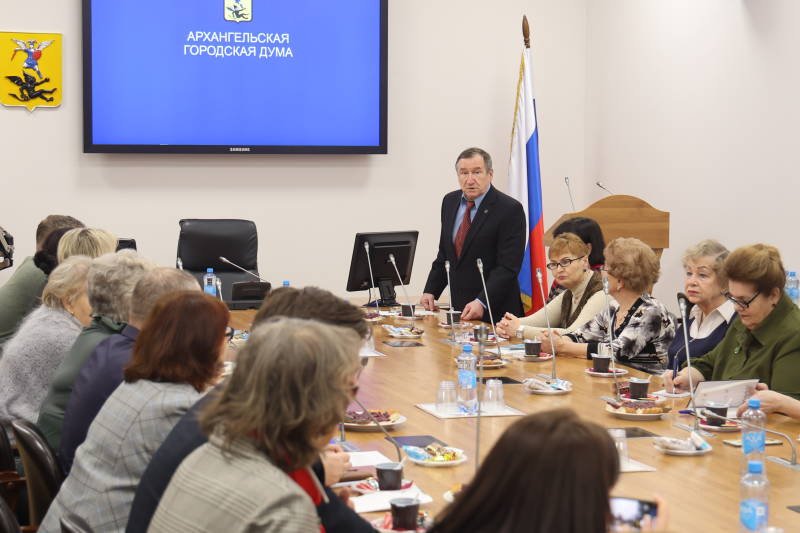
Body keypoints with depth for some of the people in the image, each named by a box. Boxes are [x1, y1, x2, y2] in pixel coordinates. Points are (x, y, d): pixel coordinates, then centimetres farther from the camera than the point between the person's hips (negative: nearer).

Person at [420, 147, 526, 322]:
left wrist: (481, 303, -26)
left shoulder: (510, 209, -13)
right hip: (459, 308, 6)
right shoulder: (450, 202, 9)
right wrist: (431, 291, 6)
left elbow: (508, 267, -18)